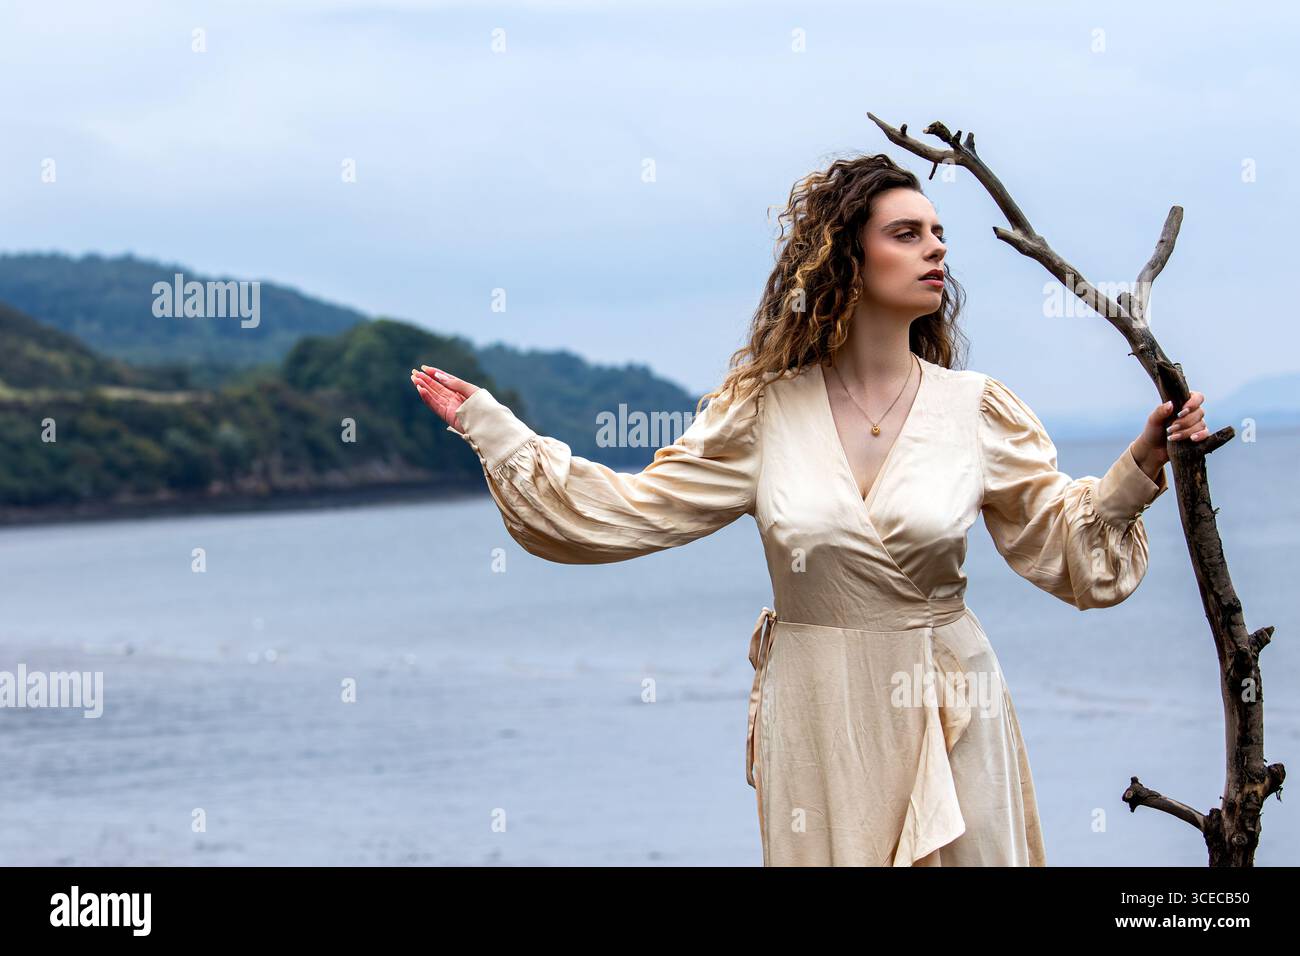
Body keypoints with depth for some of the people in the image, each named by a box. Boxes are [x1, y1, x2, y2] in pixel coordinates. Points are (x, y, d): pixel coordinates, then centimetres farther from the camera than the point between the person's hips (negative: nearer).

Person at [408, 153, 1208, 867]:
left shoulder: (977, 409, 0)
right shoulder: (766, 409, -1)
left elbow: (1062, 543, 6)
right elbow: (629, 510, 2)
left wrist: (1140, 469, -9)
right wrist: (490, 425, 2)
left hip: (945, 721, 0)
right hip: (814, 721, 0)